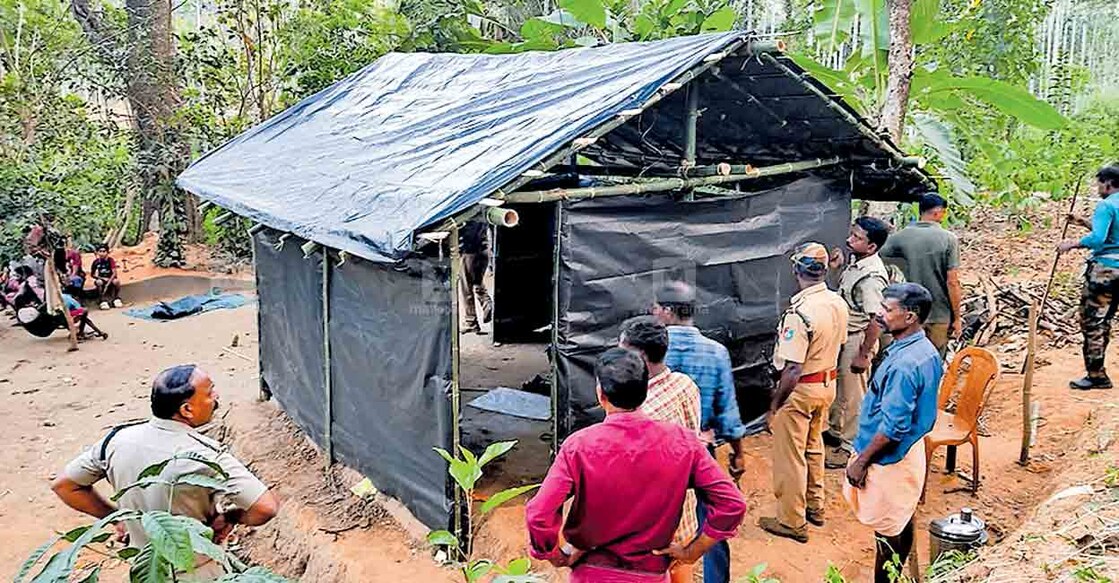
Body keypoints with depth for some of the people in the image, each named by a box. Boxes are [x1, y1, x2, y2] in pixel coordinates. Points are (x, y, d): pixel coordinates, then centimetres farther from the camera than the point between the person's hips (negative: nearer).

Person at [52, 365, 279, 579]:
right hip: (197, 575, -5)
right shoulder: (207, 456, -28)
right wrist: (229, 518, -14)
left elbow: (63, 485, 0)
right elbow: (266, 507, -33)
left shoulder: (118, 439, -13)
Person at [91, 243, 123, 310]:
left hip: (111, 279, -1)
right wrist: (102, 278, -14)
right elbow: (93, 274, 2)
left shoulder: (110, 260, -13)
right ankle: (103, 301, -23)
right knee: (99, 282, -34)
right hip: (102, 279, 1)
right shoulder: (96, 262, -7)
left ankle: (117, 299, -11)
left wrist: (107, 284, -30)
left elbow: (114, 273, -20)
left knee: (116, 281, -34)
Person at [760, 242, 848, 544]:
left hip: (801, 389, -8)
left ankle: (792, 521, 17)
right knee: (813, 447, 24)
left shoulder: (799, 313, -28)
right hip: (828, 384, 8)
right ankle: (815, 506, 38)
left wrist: (775, 403, -16)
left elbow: (793, 369, -26)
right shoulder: (839, 303, -3)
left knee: (789, 456, 6)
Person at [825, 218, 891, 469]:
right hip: (843, 336, 10)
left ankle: (851, 447, 20)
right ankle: (836, 432, 43)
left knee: (852, 396, 5)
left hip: (857, 341, -10)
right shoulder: (856, 262, 2)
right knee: (838, 387, 24)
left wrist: (864, 355, -25)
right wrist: (837, 268, 8)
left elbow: (876, 320, -28)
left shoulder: (871, 276, -27)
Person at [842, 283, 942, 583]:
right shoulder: (927, 350, 0)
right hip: (911, 451, 10)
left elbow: (892, 428, -28)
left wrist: (861, 461, -18)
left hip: (889, 459, -10)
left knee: (886, 532, 7)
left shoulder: (903, 365, -30)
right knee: (903, 522, 22)